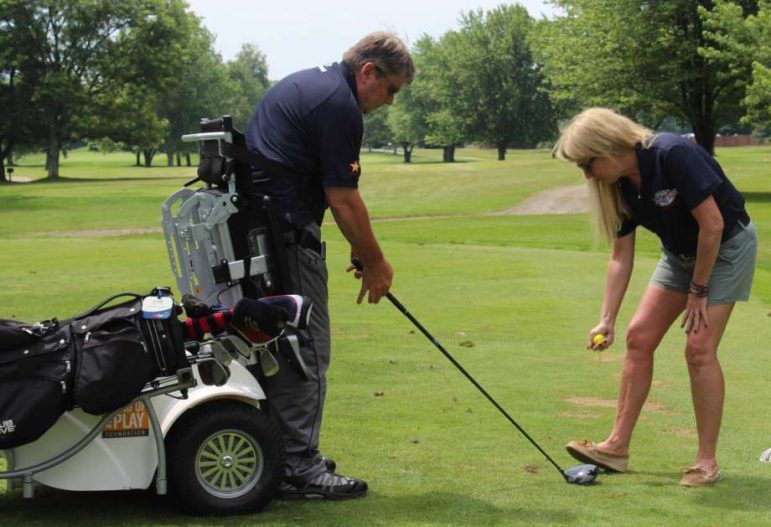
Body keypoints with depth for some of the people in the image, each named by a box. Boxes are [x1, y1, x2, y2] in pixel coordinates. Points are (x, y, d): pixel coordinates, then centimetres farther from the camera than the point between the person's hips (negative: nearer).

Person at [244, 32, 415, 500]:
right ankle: (300, 470, 0)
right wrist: (376, 262, -2)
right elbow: (343, 199, -14)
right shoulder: (339, 105, -13)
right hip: (285, 235, -10)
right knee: (306, 351, -4)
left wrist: (364, 254, 19)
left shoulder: (309, 82, 19)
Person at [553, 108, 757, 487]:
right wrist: (607, 320, -6)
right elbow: (621, 256, -1)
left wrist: (699, 289, -18)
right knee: (639, 336, 0)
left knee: (699, 348, -13)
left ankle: (707, 461, -1)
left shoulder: (673, 155, -31)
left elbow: (713, 225, -27)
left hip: (727, 247, -7)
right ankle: (618, 446, 7)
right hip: (680, 253, 7)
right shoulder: (620, 186, -8)